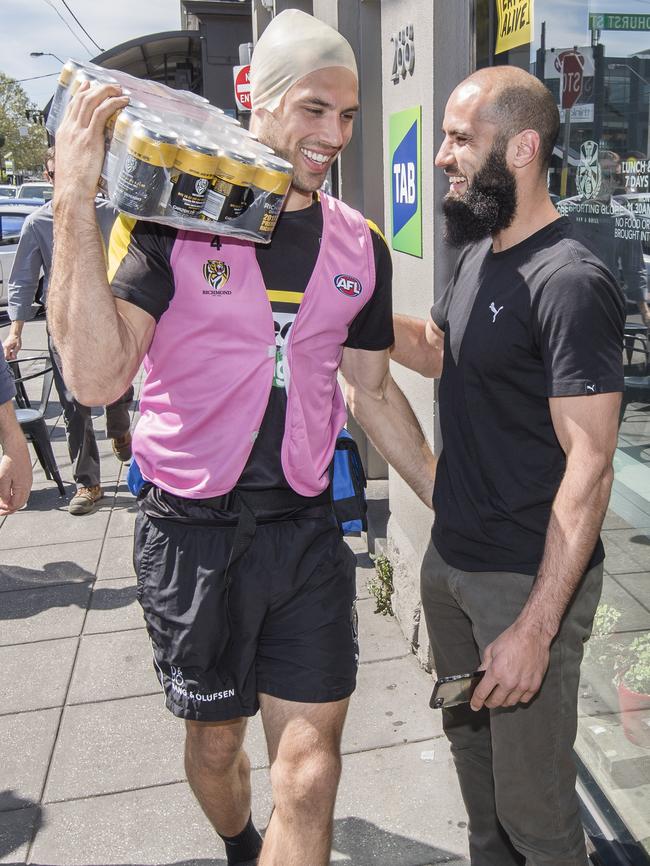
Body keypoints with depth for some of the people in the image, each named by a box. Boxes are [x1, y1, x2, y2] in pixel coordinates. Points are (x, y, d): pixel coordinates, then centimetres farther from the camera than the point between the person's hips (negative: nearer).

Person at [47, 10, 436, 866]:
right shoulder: (172, 219, -8)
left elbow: (373, 391, 13)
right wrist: (76, 205, -26)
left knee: (310, 769, 2)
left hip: (308, 530, 2)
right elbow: (97, 375, -20)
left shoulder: (359, 247, 4)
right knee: (215, 742, 19)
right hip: (193, 531, -2)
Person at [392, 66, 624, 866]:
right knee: (468, 742, 26)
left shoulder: (570, 284, -20)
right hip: (450, 559, 8)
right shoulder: (477, 254, 7)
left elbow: (589, 468, -22)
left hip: (526, 580, -8)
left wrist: (536, 628, -23)